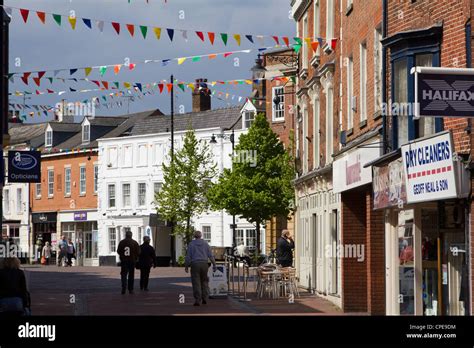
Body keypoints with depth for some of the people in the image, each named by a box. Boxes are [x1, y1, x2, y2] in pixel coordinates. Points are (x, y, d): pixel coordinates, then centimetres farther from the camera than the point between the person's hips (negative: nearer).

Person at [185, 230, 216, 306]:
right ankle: (205, 299, 10)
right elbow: (210, 255, 4)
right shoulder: (205, 243, 7)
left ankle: (197, 300, -10)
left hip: (195, 264, -2)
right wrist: (214, 264, 10)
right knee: (204, 281, 16)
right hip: (204, 263, 2)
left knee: (196, 283, -3)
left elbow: (188, 256, -1)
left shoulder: (191, 244, 1)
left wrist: (186, 266, 6)